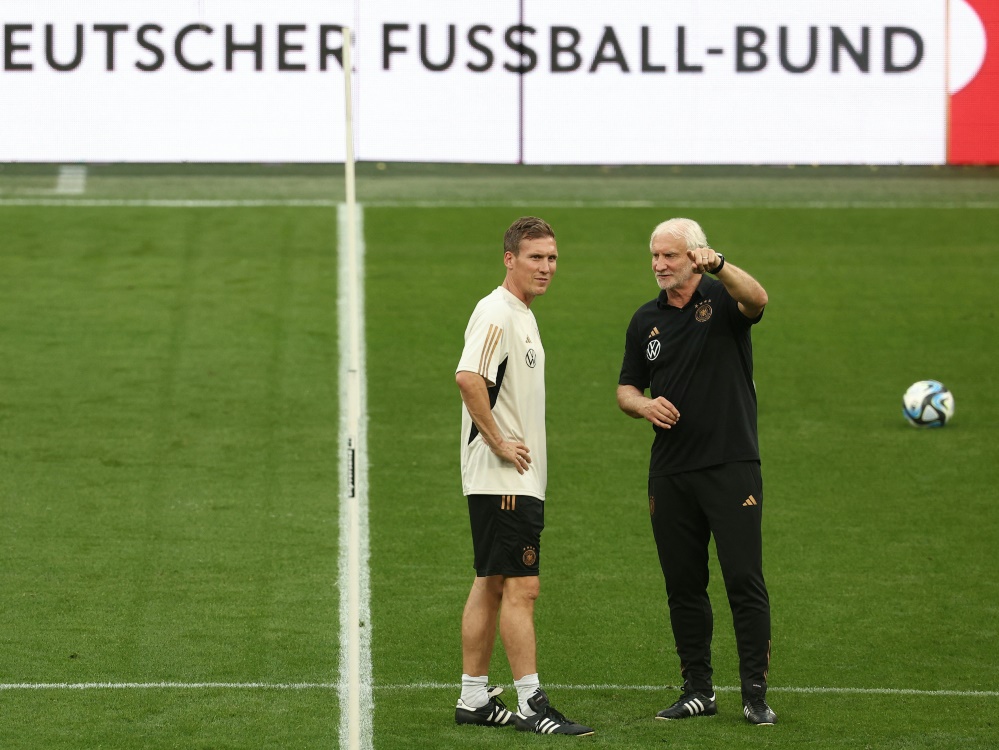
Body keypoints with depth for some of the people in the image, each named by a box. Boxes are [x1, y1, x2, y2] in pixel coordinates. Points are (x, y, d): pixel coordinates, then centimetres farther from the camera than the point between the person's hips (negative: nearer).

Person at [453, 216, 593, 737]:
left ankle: (473, 698, 18)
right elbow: (468, 377, -29)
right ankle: (531, 704, -9)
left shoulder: (522, 317, 18)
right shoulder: (496, 313, -15)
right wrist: (498, 442, -23)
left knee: (491, 585, 12)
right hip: (502, 479, -10)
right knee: (521, 586, -10)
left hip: (522, 479, 10)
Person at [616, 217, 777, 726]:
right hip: (670, 473, 5)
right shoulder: (646, 320, 12)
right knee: (683, 585, 8)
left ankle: (755, 693, -3)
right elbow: (626, 388, 19)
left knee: (745, 581, -8)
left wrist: (719, 265, -44)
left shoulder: (722, 299, -2)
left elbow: (757, 300, -26)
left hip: (732, 468, -5)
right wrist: (643, 404, -4)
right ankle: (697, 689, 16)